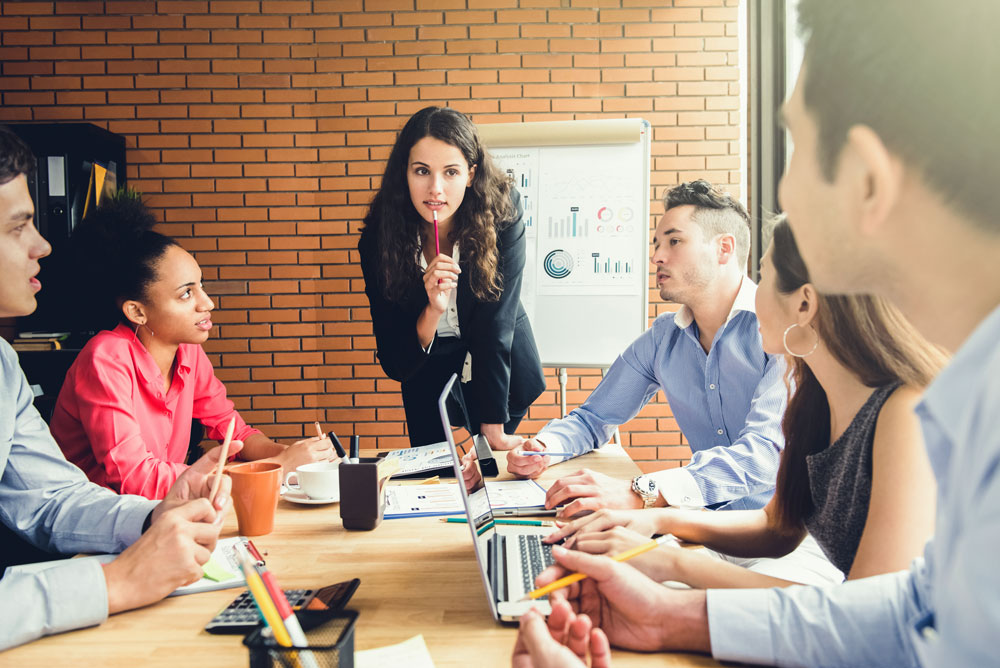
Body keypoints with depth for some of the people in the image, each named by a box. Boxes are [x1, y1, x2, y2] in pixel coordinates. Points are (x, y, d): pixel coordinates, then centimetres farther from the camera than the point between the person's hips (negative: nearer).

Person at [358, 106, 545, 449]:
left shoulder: (502, 216, -26)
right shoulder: (379, 237, -23)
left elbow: (495, 326, -25)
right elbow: (393, 362, -19)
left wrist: (493, 430, -25)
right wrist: (432, 311, -39)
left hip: (501, 375, -1)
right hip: (430, 378, 1)